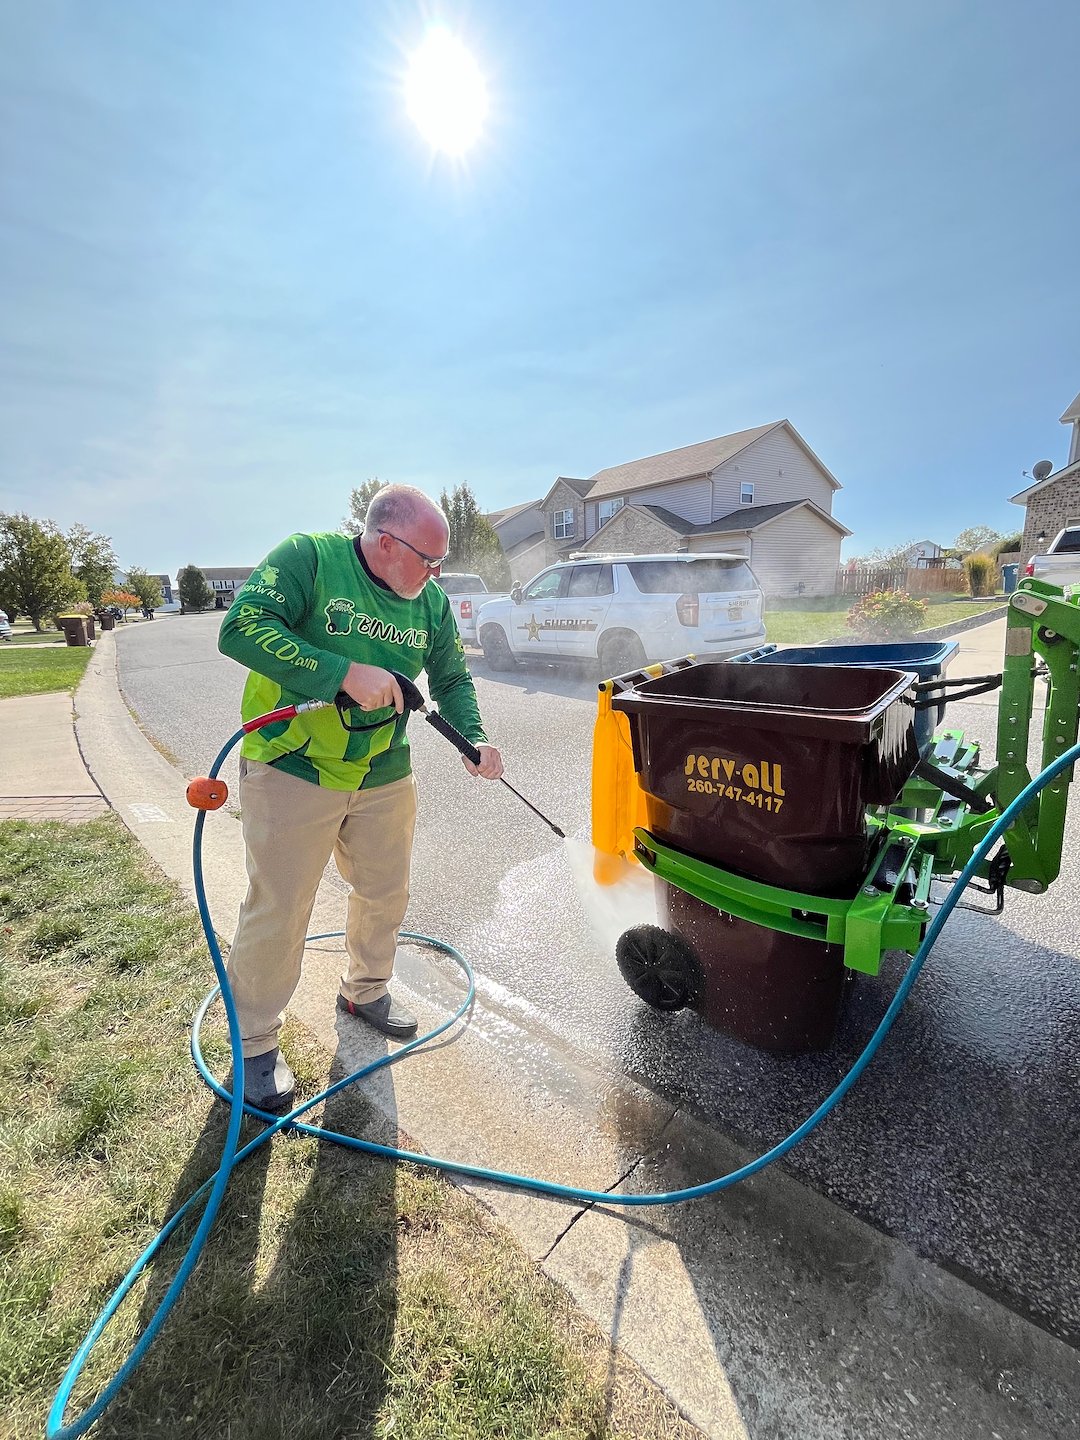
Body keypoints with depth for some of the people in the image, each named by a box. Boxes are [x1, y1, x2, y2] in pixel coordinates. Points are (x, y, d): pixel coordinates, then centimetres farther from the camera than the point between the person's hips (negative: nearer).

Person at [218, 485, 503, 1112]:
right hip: (293, 771, -5)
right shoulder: (308, 557, -15)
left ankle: (366, 989, 46)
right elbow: (241, 629, -25)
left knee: (386, 893, 18)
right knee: (278, 908, 4)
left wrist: (474, 740, -9)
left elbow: (452, 679, 9)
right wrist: (346, 673, -33)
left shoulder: (433, 604, 2)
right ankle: (256, 1043, 28)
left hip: (386, 777, 6)